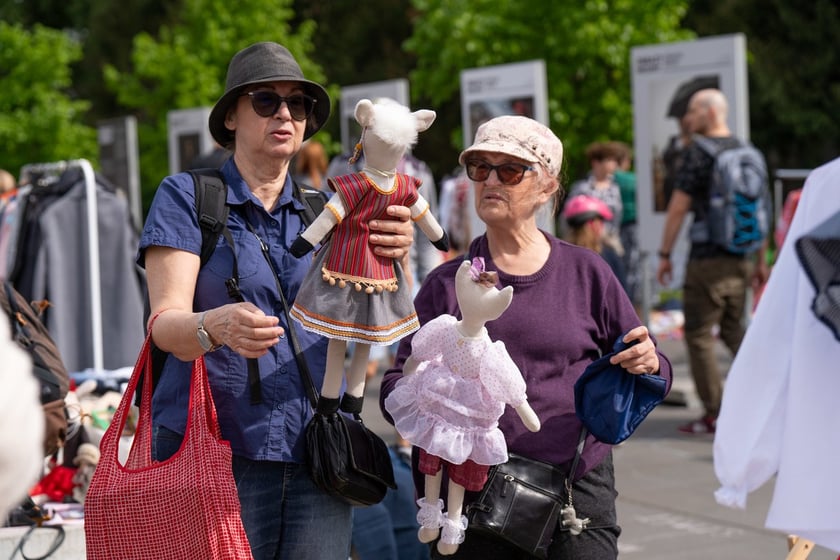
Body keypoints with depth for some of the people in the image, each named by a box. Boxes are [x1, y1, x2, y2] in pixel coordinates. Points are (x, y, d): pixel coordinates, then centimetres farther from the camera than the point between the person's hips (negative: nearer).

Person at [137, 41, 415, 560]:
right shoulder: (186, 197, 2)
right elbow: (165, 324, -9)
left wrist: (394, 257, -18)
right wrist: (217, 326, -32)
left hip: (315, 459, 4)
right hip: (212, 455, -4)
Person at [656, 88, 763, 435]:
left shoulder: (698, 153, -10)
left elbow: (677, 209, -11)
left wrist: (664, 254, -3)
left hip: (707, 261, -7)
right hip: (740, 260, 7)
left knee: (700, 335, 1)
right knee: (733, 329, 19)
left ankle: (714, 414, 3)